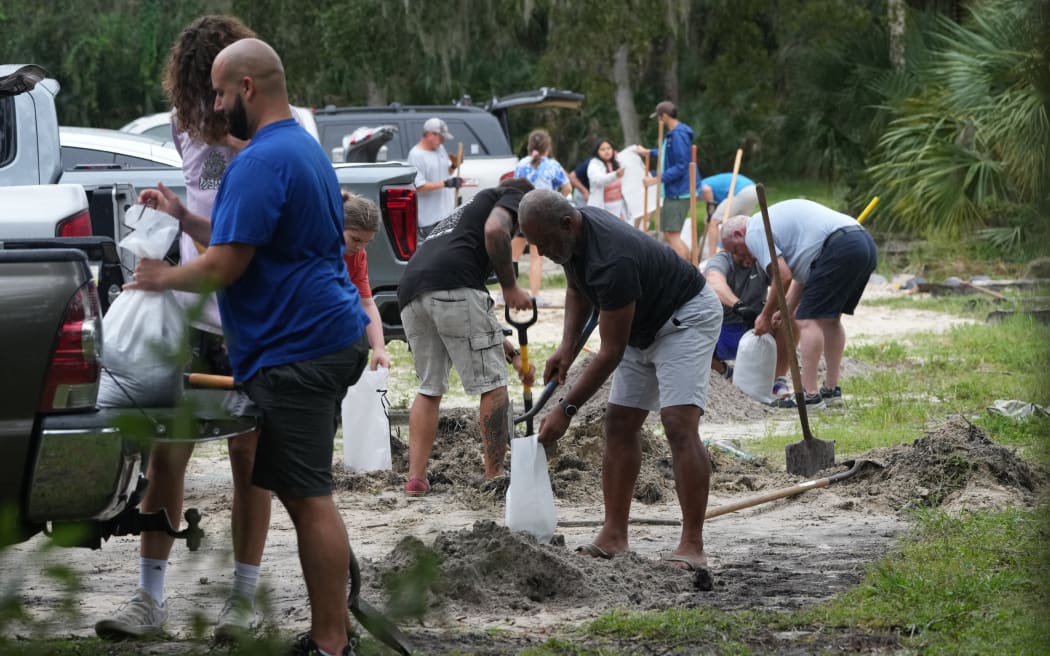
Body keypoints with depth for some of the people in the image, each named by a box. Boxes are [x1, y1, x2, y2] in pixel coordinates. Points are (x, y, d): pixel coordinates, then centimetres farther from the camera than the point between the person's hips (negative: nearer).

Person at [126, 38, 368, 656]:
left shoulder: (260, 161, -16)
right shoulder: (305, 147, 17)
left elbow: (225, 266, -18)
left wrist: (162, 277, -2)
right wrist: (185, 219, 21)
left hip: (295, 350, -11)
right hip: (330, 335, 11)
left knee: (309, 496, -7)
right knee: (306, 491, 16)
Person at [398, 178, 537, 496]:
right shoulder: (513, 197, 20)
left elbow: (469, 325, 41)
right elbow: (494, 231, -7)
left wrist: (512, 354, 43)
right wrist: (510, 287, 3)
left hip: (410, 292, 8)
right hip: (453, 286, -8)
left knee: (429, 388, 20)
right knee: (492, 383, 3)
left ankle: (416, 478, 13)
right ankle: (494, 477, 5)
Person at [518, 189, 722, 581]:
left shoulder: (611, 262, -36)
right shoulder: (572, 235, -8)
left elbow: (611, 353, -30)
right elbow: (578, 288, 14)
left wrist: (566, 409, -25)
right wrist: (567, 345, -1)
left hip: (687, 316, -10)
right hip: (643, 326, 10)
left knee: (679, 425, -22)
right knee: (619, 425, 4)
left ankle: (692, 546, -27)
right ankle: (614, 538, 6)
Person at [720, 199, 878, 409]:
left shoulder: (755, 232, 0)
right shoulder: (770, 221, 30)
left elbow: (784, 277, -9)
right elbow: (802, 274, 30)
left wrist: (766, 315, 3)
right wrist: (786, 311, 30)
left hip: (840, 248, -10)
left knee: (809, 321, -6)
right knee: (829, 319, 20)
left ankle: (810, 394, -10)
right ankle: (832, 389, 21)